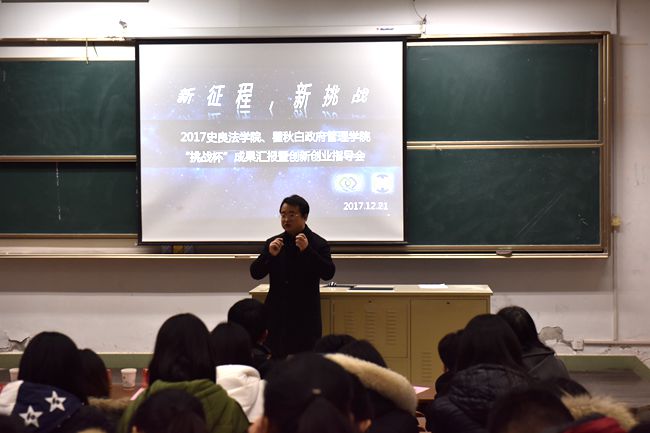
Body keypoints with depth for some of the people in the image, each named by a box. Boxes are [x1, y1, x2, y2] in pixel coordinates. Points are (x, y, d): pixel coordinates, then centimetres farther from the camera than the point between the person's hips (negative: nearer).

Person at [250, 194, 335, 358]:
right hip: (277, 315, 3)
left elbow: (328, 273, -13)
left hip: (305, 317, -3)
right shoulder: (272, 243, 8)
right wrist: (270, 254, -14)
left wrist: (307, 250, -23)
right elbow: (255, 273, 4)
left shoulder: (318, 244, -1)